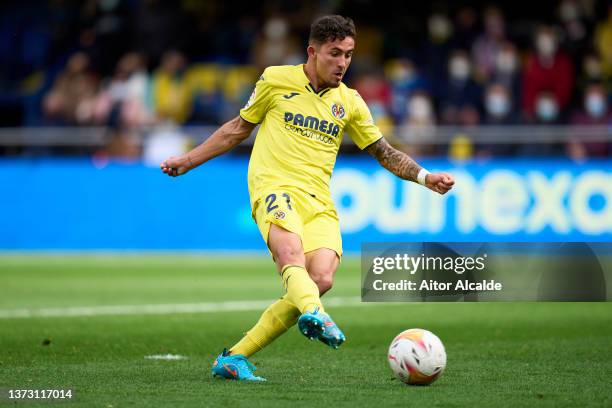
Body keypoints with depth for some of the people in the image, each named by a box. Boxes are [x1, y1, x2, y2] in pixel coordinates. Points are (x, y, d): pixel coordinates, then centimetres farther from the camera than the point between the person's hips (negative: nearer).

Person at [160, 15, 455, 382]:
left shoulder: (349, 102, 15)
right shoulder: (277, 80, 8)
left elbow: (385, 153, 21)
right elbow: (240, 128, 20)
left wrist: (425, 177, 6)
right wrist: (188, 161, 23)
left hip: (320, 202, 3)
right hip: (274, 186, -3)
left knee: (322, 279, -21)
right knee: (291, 253, -35)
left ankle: (235, 358, -15)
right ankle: (313, 313, -67)